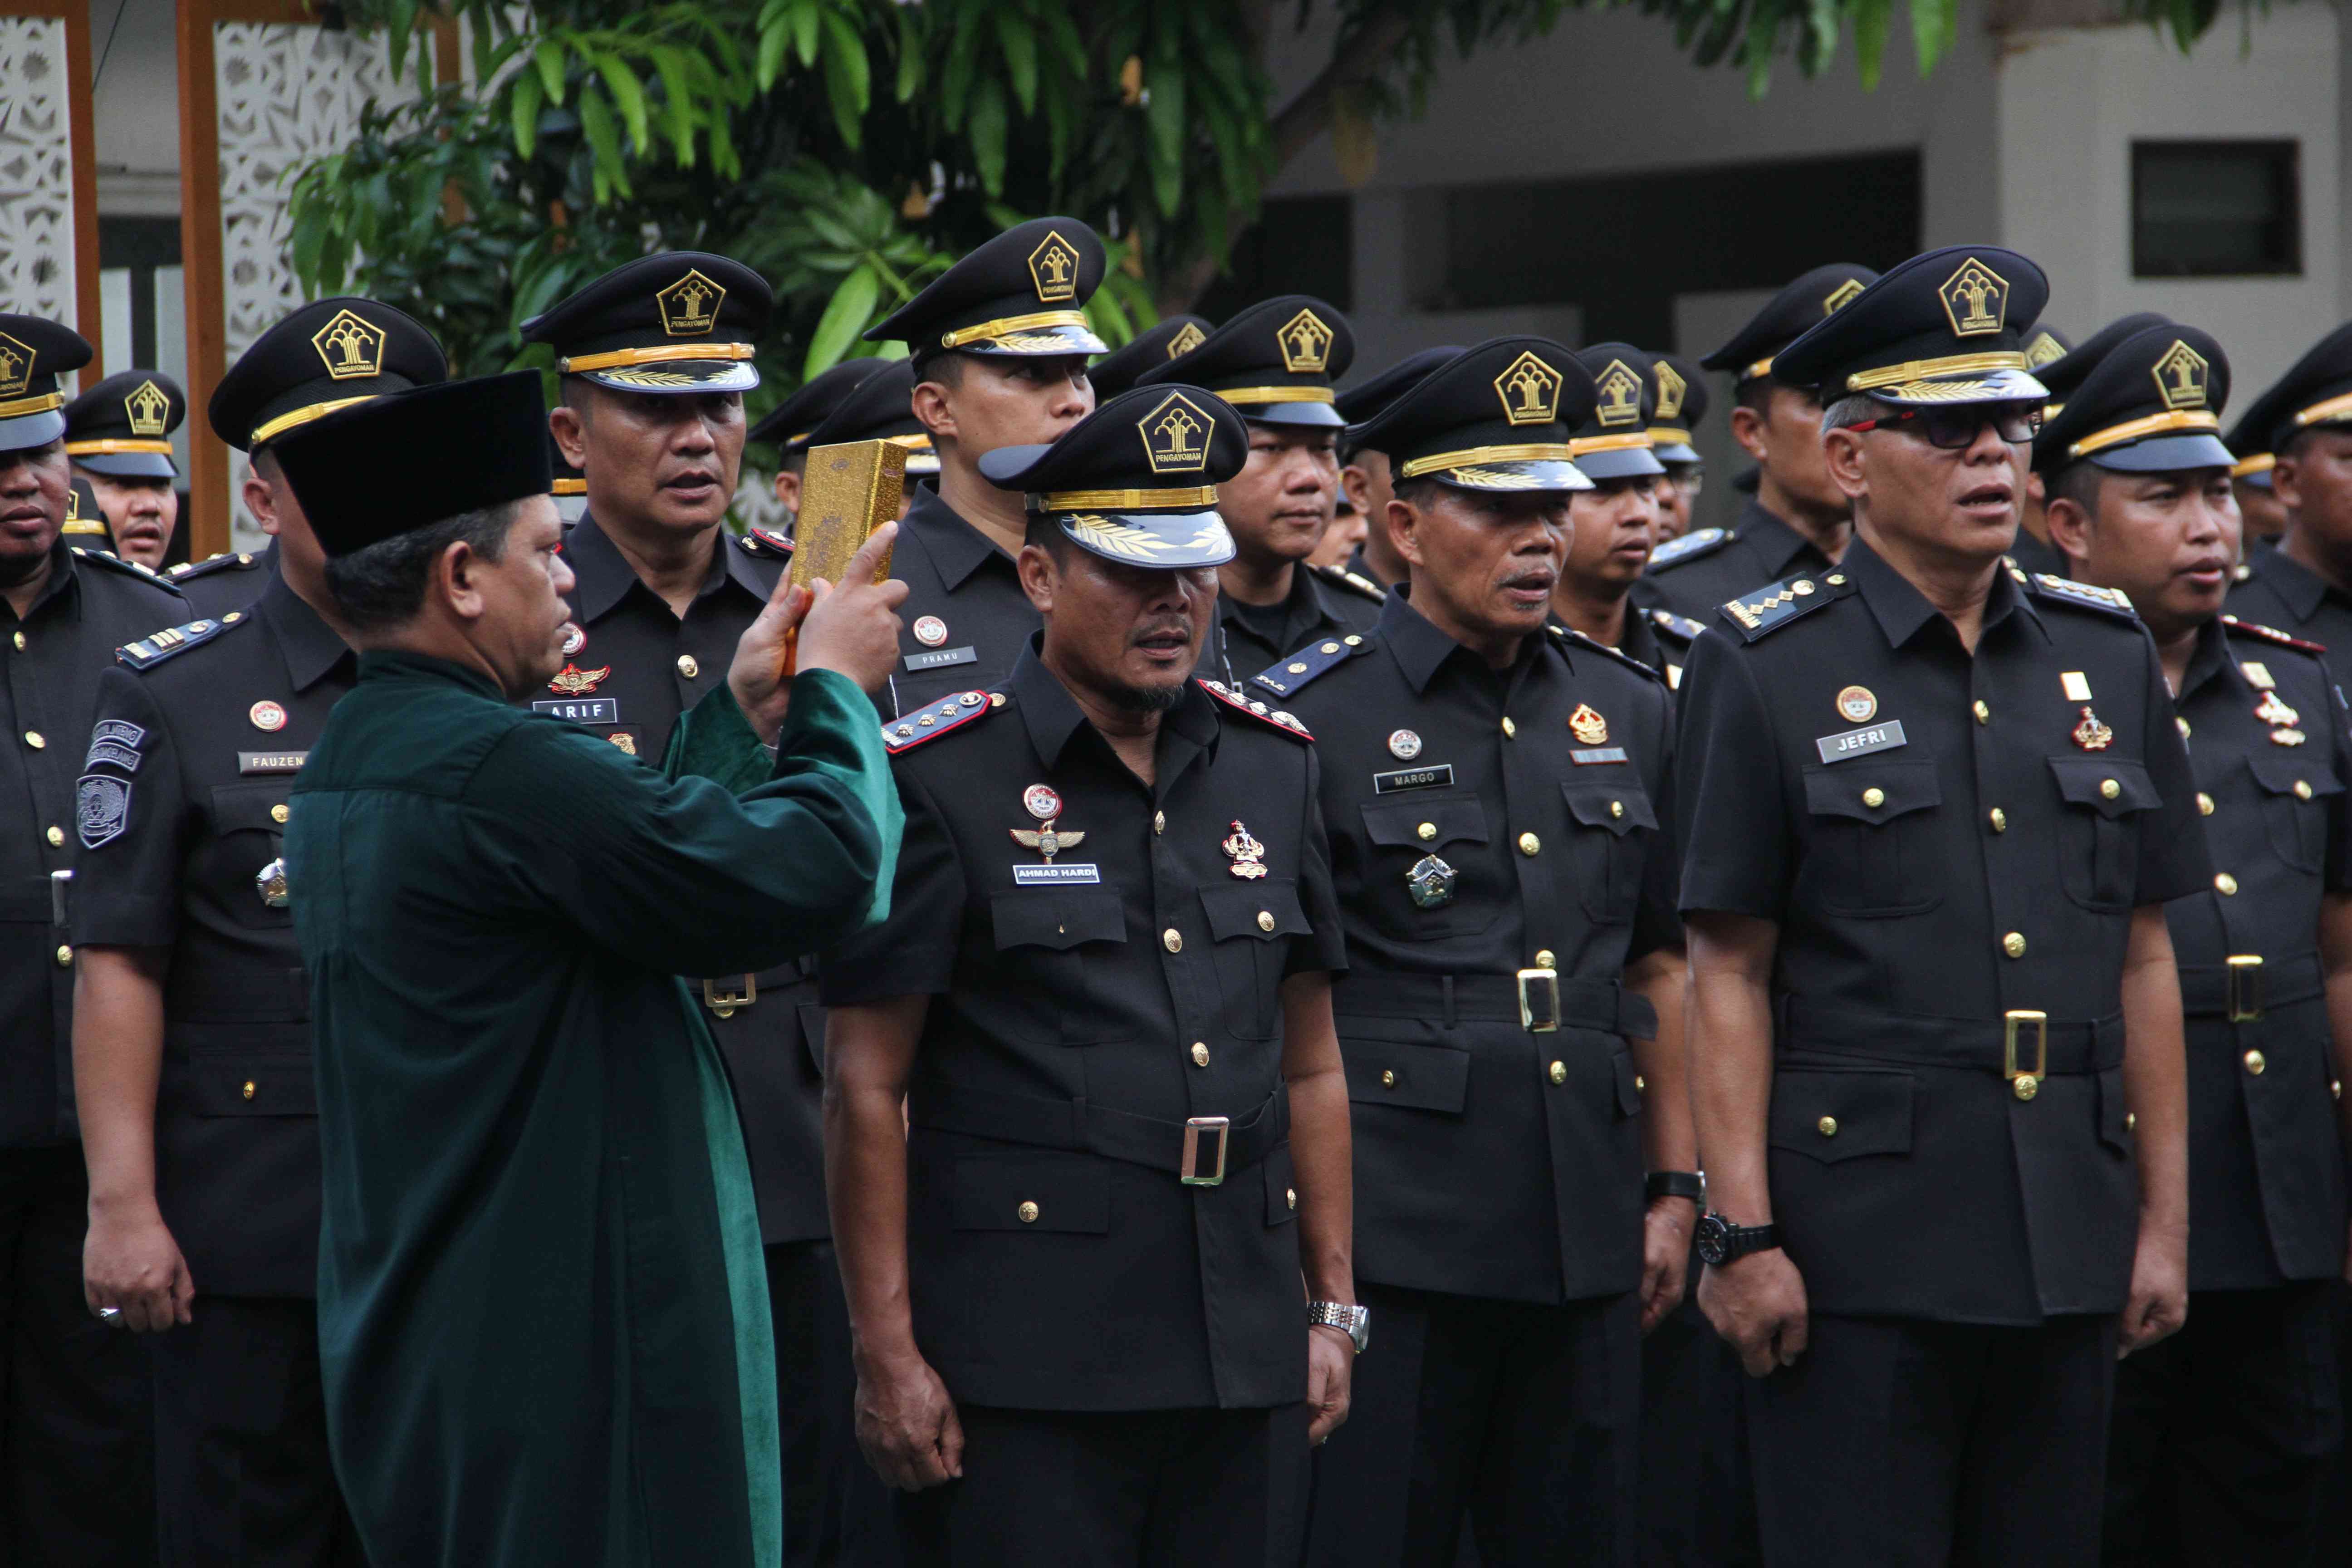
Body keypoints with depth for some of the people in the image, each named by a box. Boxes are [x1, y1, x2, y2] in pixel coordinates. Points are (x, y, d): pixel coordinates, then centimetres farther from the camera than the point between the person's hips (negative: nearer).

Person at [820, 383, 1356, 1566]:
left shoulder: (1270, 767, 13)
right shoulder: (941, 781, -4)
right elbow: (865, 1089, -5)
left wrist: (1332, 1308, 13)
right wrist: (887, 1352, -9)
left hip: (1247, 1353, 5)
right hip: (1025, 1367, -5)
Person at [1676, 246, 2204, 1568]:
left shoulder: (2108, 655, 11)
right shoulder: (1765, 667, -2)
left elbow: (2144, 958, 12)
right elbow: (1730, 976, -4)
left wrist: (2164, 1216, 8)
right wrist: (1744, 1234, -10)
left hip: (2069, 1246, 4)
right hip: (1858, 1242, -4)